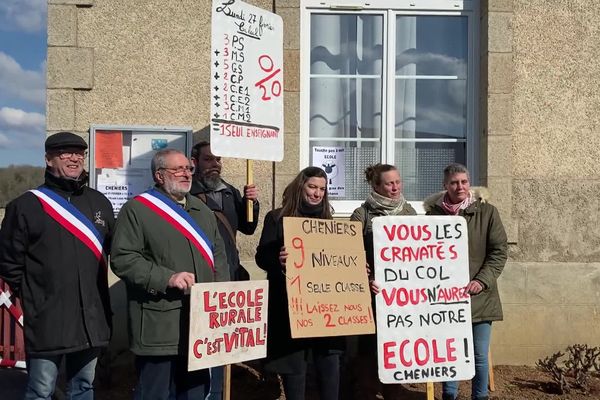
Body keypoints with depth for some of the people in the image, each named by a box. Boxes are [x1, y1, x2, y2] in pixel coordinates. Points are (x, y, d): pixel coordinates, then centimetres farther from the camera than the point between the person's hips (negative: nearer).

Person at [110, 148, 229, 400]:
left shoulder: (202, 211, 17)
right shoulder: (137, 209, -5)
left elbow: (218, 254, 20)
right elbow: (123, 259, -12)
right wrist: (166, 278, -20)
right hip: (160, 329, -6)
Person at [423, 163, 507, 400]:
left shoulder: (487, 212, 0)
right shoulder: (433, 214, 2)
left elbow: (499, 251, -1)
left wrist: (482, 281, -13)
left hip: (479, 296, -1)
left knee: (479, 354, 6)